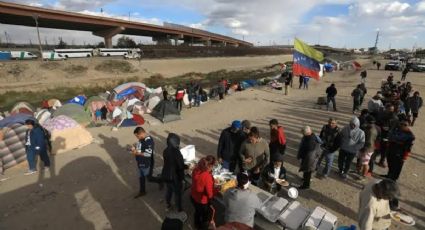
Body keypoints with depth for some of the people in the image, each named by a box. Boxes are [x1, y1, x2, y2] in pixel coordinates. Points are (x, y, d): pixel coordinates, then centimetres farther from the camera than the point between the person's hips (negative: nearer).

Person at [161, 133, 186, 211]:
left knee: (169, 190, 28)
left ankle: (168, 205, 46)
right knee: (178, 193, 15)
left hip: (166, 175, 7)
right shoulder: (176, 152, -28)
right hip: (175, 176, -6)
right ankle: (179, 208, 32)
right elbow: (181, 166, -23)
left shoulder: (166, 151, -6)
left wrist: (182, 160, 12)